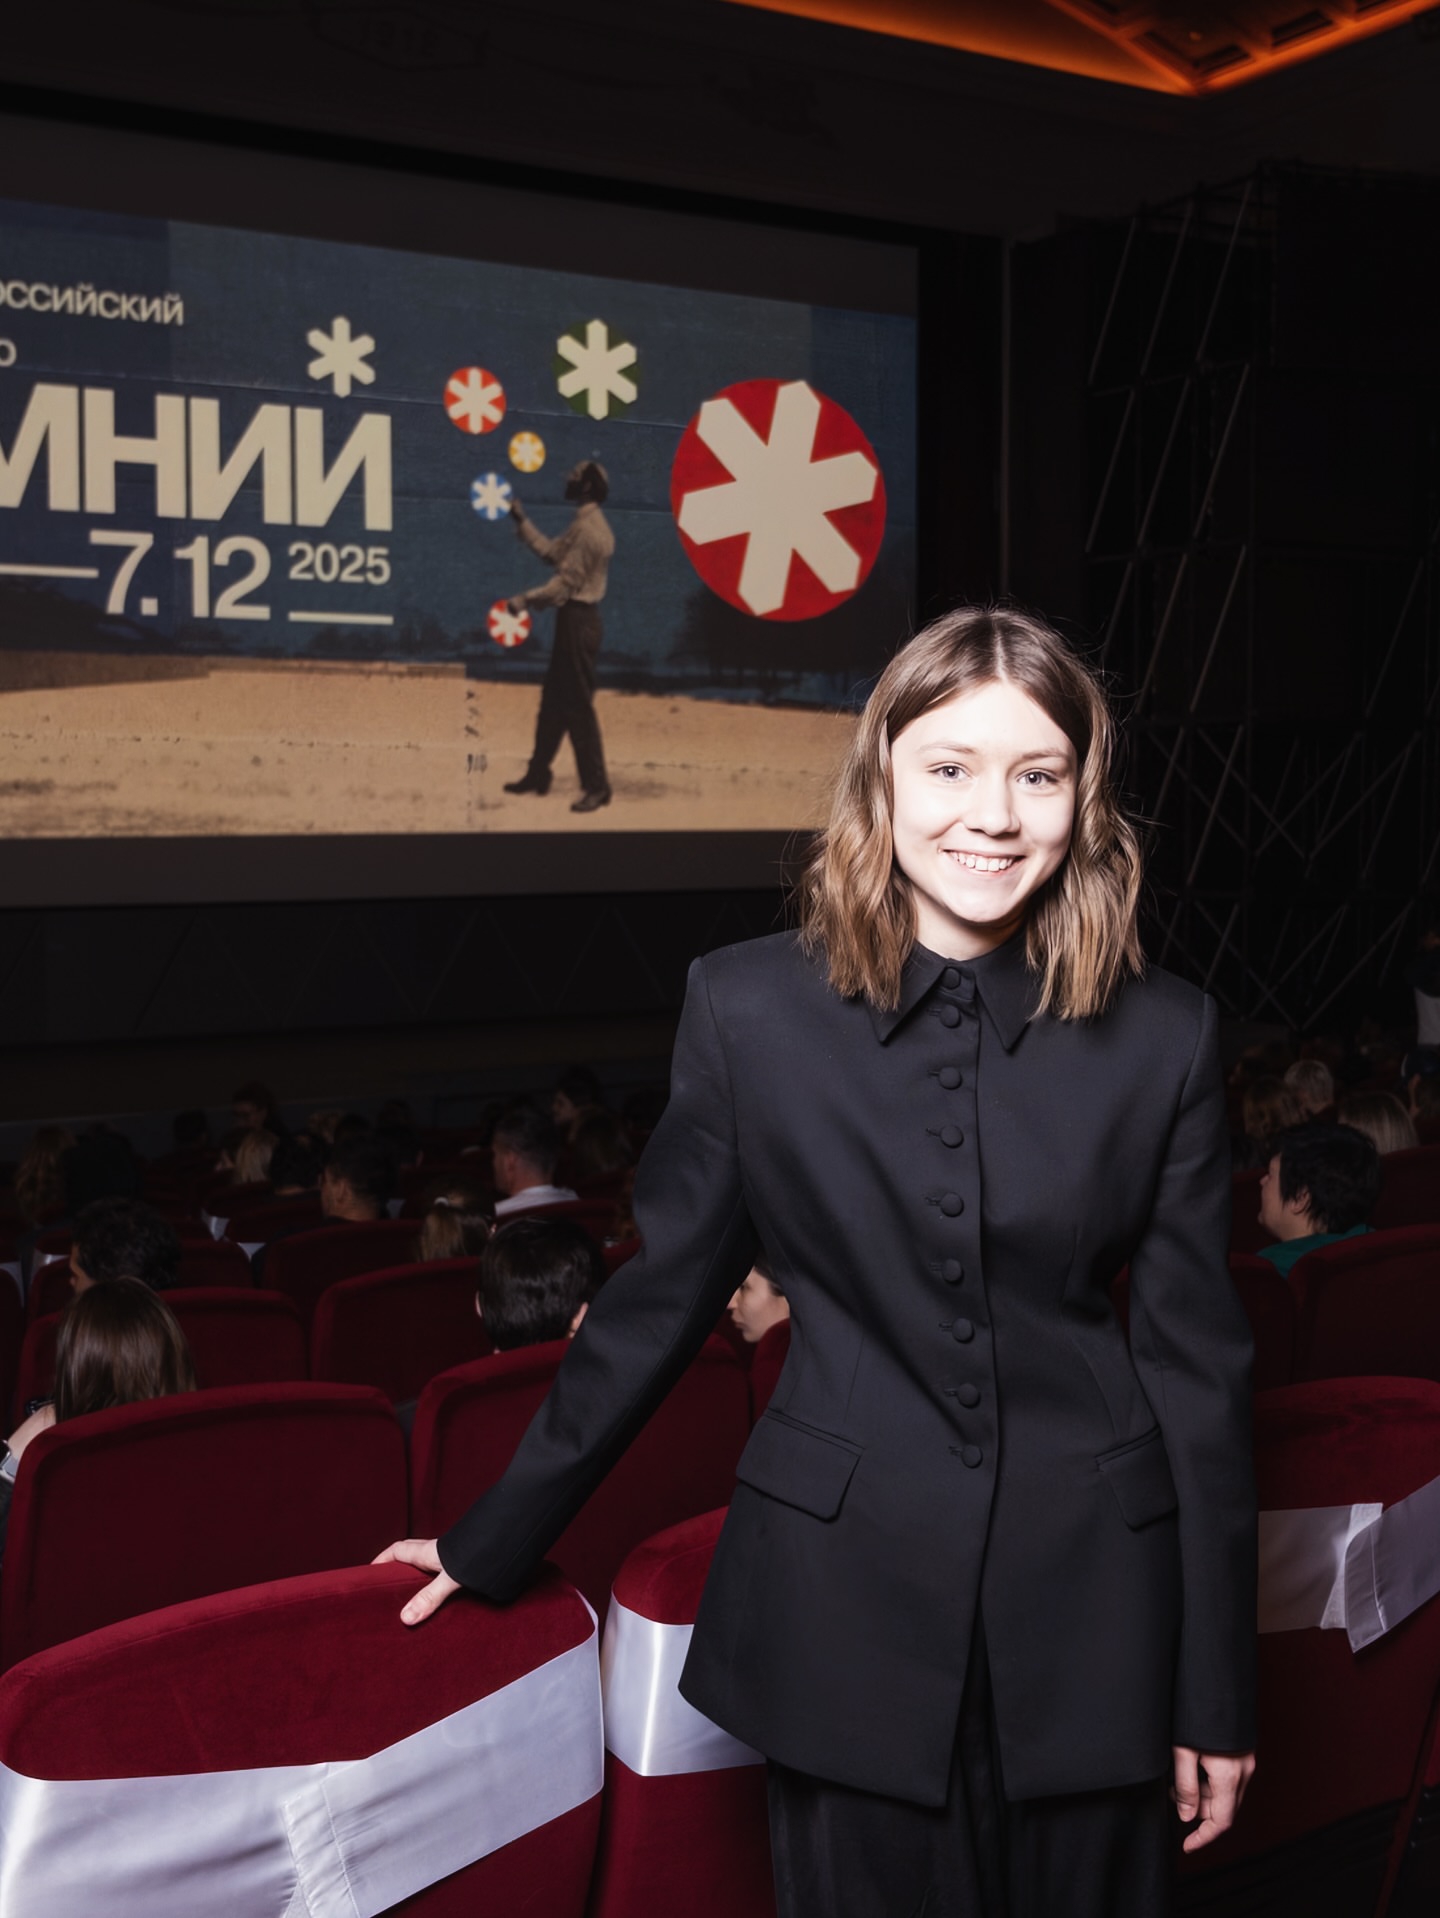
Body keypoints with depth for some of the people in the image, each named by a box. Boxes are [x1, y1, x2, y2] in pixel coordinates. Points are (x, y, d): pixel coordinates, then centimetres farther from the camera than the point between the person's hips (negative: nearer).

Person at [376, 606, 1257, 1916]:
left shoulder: (1165, 1036, -4)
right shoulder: (749, 1008, -5)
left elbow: (1200, 1364, 0)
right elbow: (659, 1301, 3)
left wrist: (1218, 1689, 2)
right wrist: (495, 1544, 7)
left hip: (1090, 1608, 1)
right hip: (847, 1598, 0)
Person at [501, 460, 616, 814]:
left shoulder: (588, 528, -17)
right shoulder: (584, 524, 15)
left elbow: (567, 582, -20)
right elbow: (552, 552, 19)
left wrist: (527, 599, -18)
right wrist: (520, 519, 21)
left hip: (579, 621, -11)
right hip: (574, 619, 11)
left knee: (578, 706, -7)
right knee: (554, 699, 16)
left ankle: (597, 787, -2)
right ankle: (537, 775, 25)